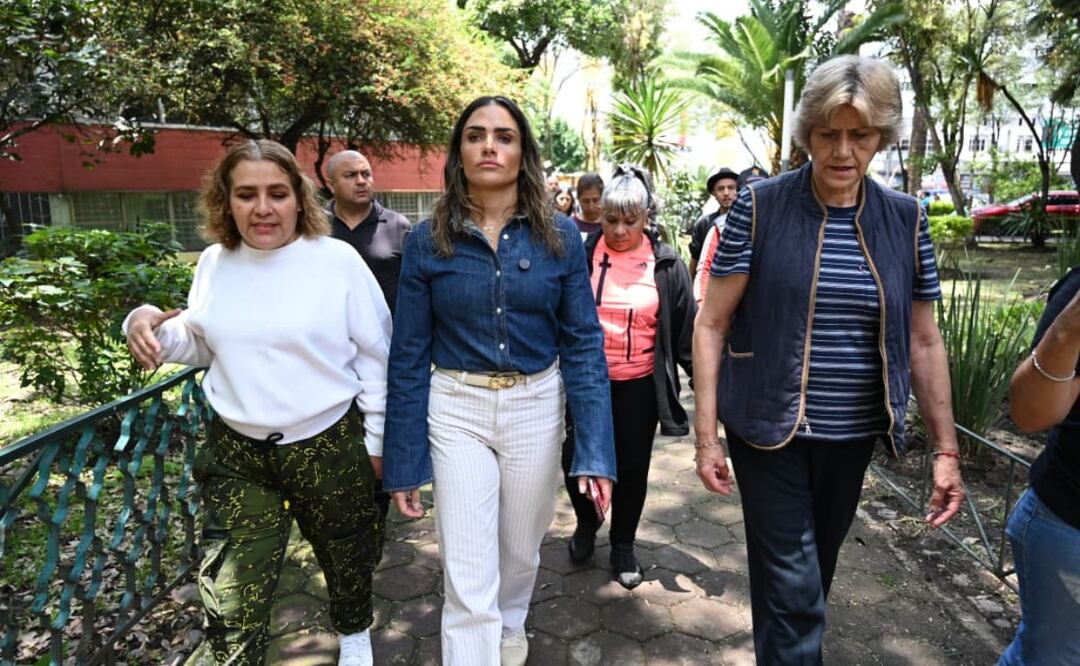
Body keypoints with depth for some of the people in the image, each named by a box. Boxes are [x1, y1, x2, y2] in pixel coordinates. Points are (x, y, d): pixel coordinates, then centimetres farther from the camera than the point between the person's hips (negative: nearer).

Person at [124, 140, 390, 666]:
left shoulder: (338, 260, -10)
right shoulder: (214, 262, 2)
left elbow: (375, 358, -6)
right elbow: (202, 345, 15)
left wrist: (376, 440, -4)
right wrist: (149, 324, -6)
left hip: (330, 447, -2)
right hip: (236, 453, 3)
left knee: (347, 556, 20)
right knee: (228, 596, 4)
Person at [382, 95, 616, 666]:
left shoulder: (560, 237, -4)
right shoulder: (427, 241, -5)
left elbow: (583, 343, -5)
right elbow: (409, 355, -3)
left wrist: (595, 451, -13)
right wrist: (402, 464, -2)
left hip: (537, 407, 2)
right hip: (456, 410, -1)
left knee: (520, 548, 22)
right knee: (468, 579, 0)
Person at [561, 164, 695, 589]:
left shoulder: (666, 264, -3)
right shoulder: (583, 255, -5)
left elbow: (686, 329, 1)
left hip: (639, 386, 0)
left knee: (632, 468, 11)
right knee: (575, 459, 2)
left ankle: (623, 546, 35)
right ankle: (587, 524, 35)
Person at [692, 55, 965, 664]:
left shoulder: (905, 219, 1)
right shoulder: (760, 206, -9)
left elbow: (924, 341, 6)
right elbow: (711, 324, -9)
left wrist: (947, 449, 5)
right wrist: (706, 434, -12)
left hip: (854, 435, 4)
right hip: (772, 431, -4)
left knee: (817, 571, 21)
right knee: (791, 588, 1)